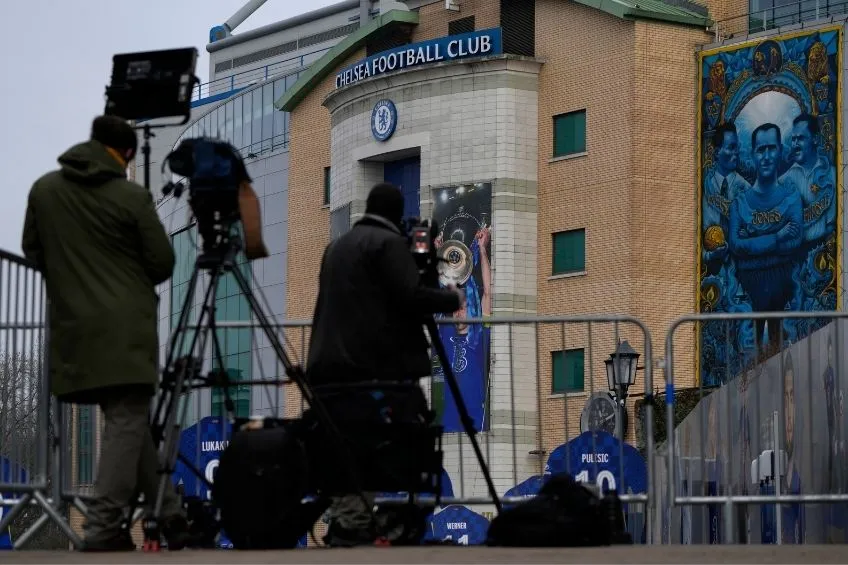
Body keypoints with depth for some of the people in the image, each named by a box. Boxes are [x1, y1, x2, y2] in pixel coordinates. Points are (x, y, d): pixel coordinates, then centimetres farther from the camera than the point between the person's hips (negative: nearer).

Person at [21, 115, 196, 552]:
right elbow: (163, 263, -2)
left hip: (75, 329, 5)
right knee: (127, 421, -4)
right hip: (126, 328, -5)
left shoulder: (44, 191, 6)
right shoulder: (131, 197, -6)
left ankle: (169, 515, 15)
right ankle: (103, 528, -13)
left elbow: (32, 253, 14)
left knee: (129, 421, 12)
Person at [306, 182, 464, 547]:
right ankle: (354, 523, -14)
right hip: (375, 367, -8)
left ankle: (343, 521, 2)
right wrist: (452, 298, 2)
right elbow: (410, 297, -13)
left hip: (330, 367, 8)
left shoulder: (337, 247, 21)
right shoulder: (389, 243, -3)